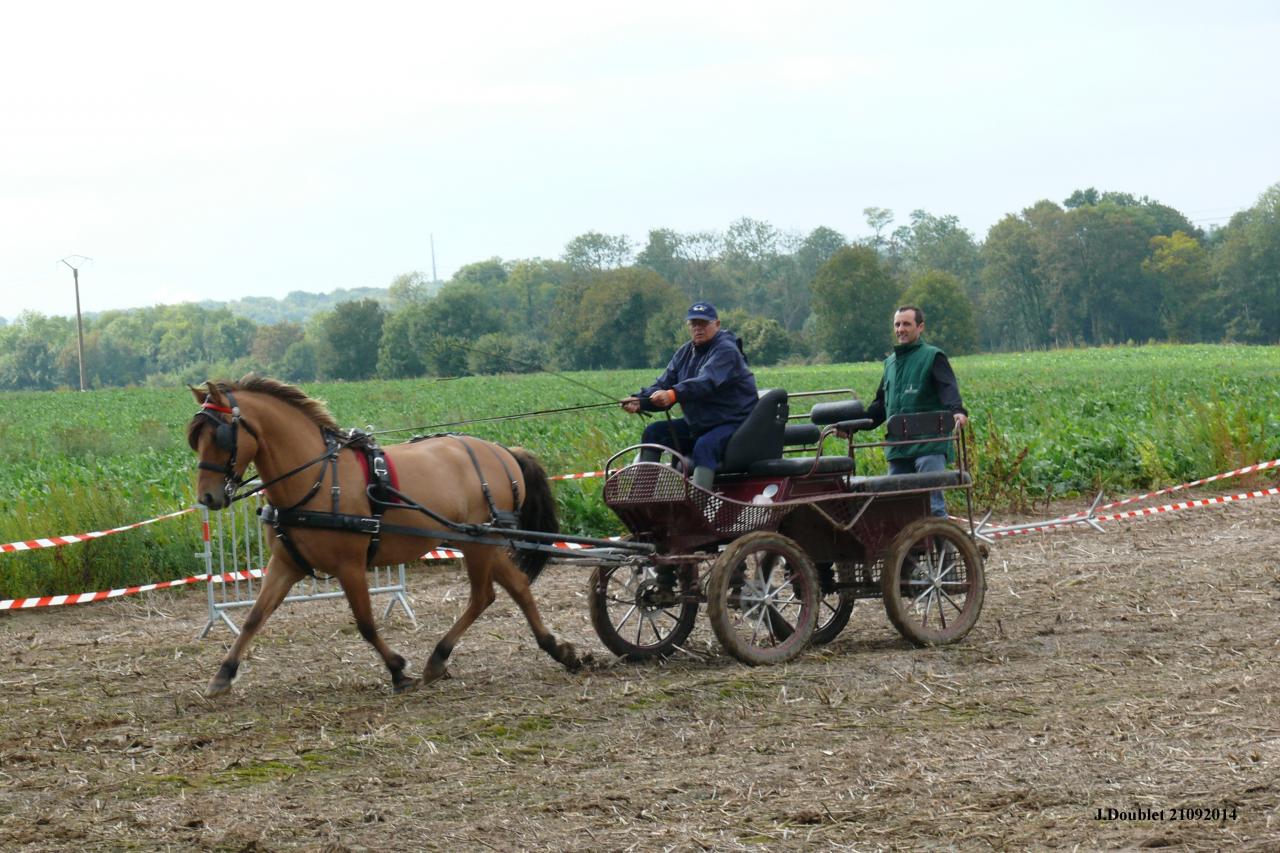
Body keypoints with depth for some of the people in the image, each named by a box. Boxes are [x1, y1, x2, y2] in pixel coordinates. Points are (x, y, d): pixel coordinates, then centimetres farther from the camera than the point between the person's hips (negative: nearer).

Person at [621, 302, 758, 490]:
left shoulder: (726, 350, -15)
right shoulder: (685, 353, 11)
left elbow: (707, 382, -32)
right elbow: (663, 386, 4)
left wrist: (673, 395, -48)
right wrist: (639, 400, -17)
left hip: (733, 423, -9)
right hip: (698, 425, 9)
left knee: (704, 446, -36)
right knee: (653, 432, 1)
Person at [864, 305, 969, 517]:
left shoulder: (933, 357, 2)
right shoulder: (891, 363, 22)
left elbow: (948, 389, -14)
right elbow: (880, 405, 27)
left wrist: (957, 411, -34)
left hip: (929, 446, -7)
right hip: (898, 449, 7)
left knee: (932, 502, -12)